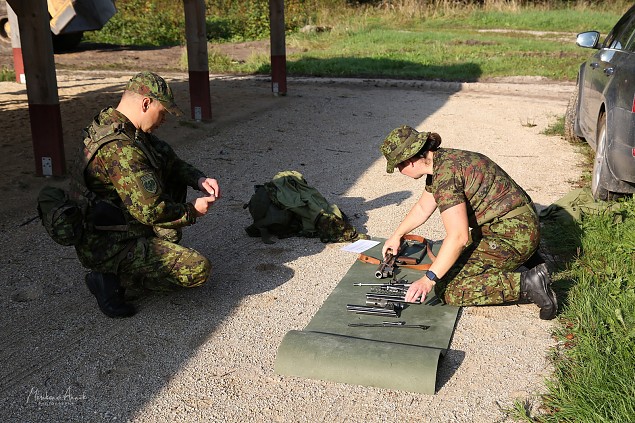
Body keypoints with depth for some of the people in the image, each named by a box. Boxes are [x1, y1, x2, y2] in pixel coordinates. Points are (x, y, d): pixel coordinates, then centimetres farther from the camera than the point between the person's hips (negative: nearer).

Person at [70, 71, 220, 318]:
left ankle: (168, 250, 14)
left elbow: (171, 161, 15)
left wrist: (199, 179, 0)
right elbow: (151, 211, -29)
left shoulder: (114, 125, 4)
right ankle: (111, 278, -7)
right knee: (199, 270, -16)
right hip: (108, 247, -10)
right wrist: (192, 211, -12)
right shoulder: (120, 148, -28)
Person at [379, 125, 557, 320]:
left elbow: (458, 237, -27)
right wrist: (396, 236, 35)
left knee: (448, 290, -10)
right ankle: (525, 256, 20)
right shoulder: (439, 162, 8)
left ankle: (526, 284, -12)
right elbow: (423, 208, 25)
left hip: (511, 235, -10)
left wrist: (429, 279, -23)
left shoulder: (446, 174, -22)